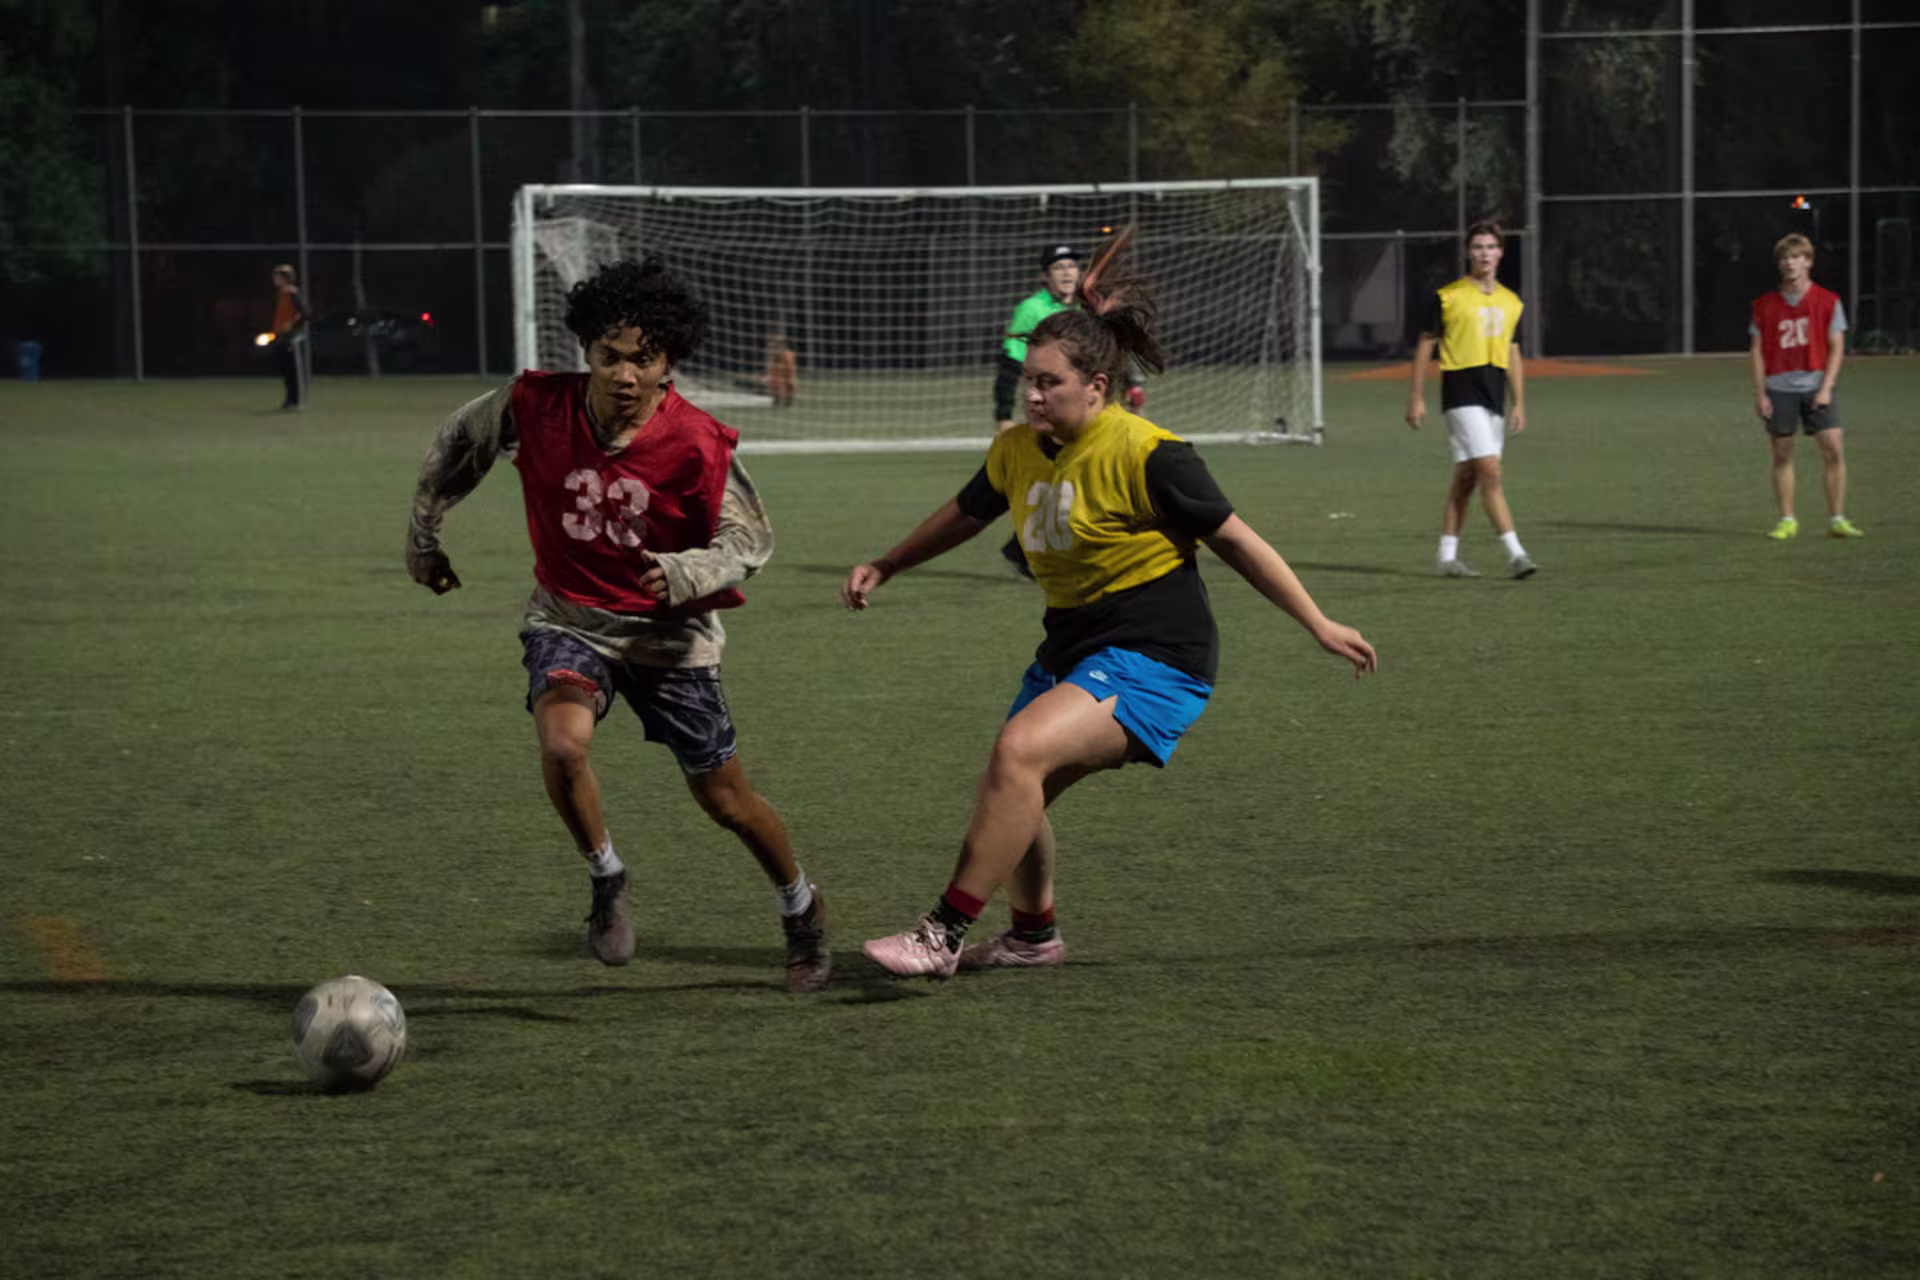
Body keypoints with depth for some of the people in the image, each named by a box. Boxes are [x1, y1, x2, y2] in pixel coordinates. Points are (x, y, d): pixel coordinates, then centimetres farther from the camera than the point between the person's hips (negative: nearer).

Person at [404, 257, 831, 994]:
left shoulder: (696, 448, -23)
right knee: (562, 743, -29)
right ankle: (606, 879, -2)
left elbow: (751, 543, -12)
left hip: (669, 635, -1)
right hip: (569, 619, 1)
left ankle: (801, 906, 37)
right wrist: (424, 539, 13)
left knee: (724, 799, 8)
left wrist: (683, 576, -32)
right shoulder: (534, 408, -18)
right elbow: (454, 445, 3)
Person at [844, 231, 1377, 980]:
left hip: (1155, 658, -8)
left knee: (1019, 751, -26)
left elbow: (1235, 541, -9)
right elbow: (966, 514, 25)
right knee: (1011, 797, 11)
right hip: (1072, 650, 8)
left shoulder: (1145, 455, -17)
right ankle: (1034, 935, 39)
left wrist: (1318, 624, -6)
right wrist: (885, 568, 29)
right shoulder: (1017, 451, 3)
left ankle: (943, 937, -23)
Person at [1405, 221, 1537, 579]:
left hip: (1495, 399, 6)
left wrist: (1519, 403, 15)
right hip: (1462, 394, -6)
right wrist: (1416, 397, -3)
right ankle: (1514, 553, -19)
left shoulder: (1511, 302, 13)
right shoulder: (1447, 297, -3)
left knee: (1466, 477, 9)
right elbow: (1425, 345, 0)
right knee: (1490, 471, -15)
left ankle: (1448, 556, 15)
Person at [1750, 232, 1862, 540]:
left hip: (1815, 387, -1)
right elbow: (1758, 349, 7)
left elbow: (1836, 347, 1)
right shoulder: (1765, 305, 6)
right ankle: (1787, 520, 12)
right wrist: (1760, 393, 0)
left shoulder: (1828, 301, 3)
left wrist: (1826, 388, -8)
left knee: (1834, 450, -9)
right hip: (1779, 388, 1)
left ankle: (1837, 520, -4)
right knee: (1782, 454, 3)